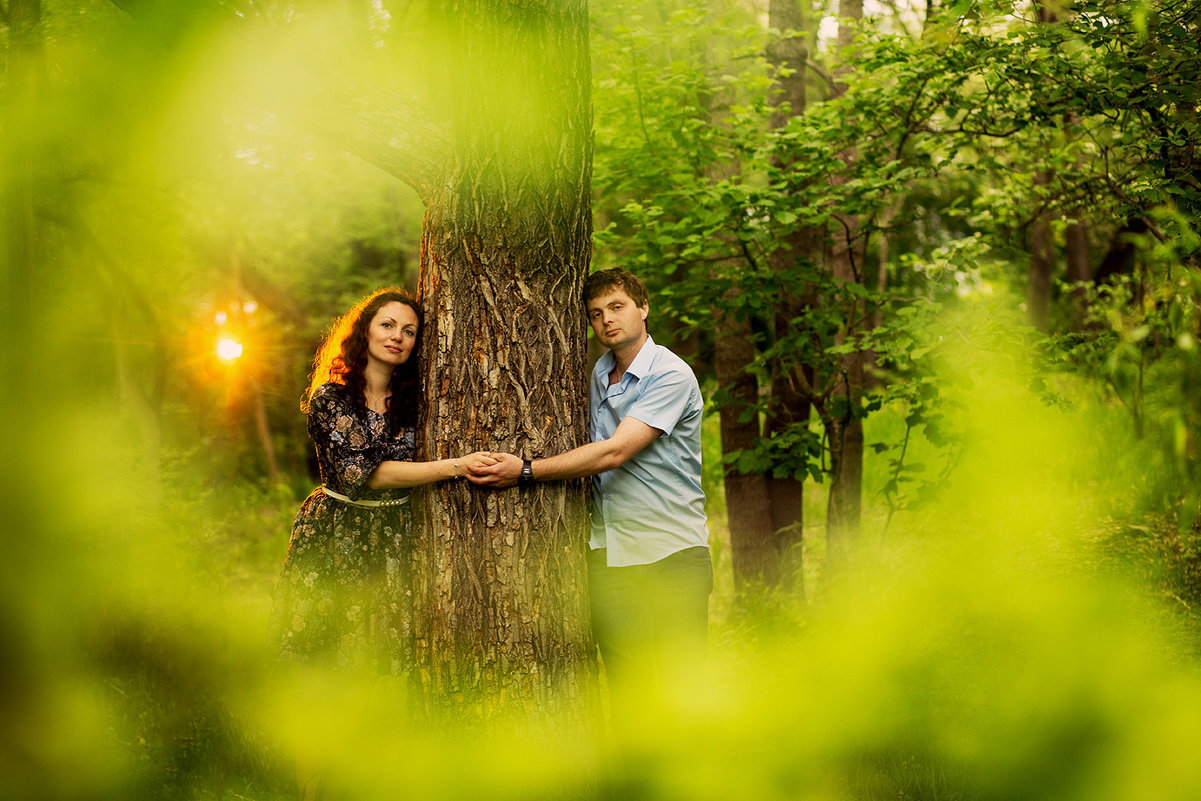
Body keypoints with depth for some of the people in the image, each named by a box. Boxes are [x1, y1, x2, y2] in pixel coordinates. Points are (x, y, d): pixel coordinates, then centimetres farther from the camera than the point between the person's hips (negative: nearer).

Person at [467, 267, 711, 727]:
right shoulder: (598, 375, 14)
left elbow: (614, 452, -19)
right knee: (624, 687, 3)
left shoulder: (672, 375, -10)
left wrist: (526, 472, -21)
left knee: (680, 687, -5)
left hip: (673, 555, -5)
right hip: (609, 555, 6)